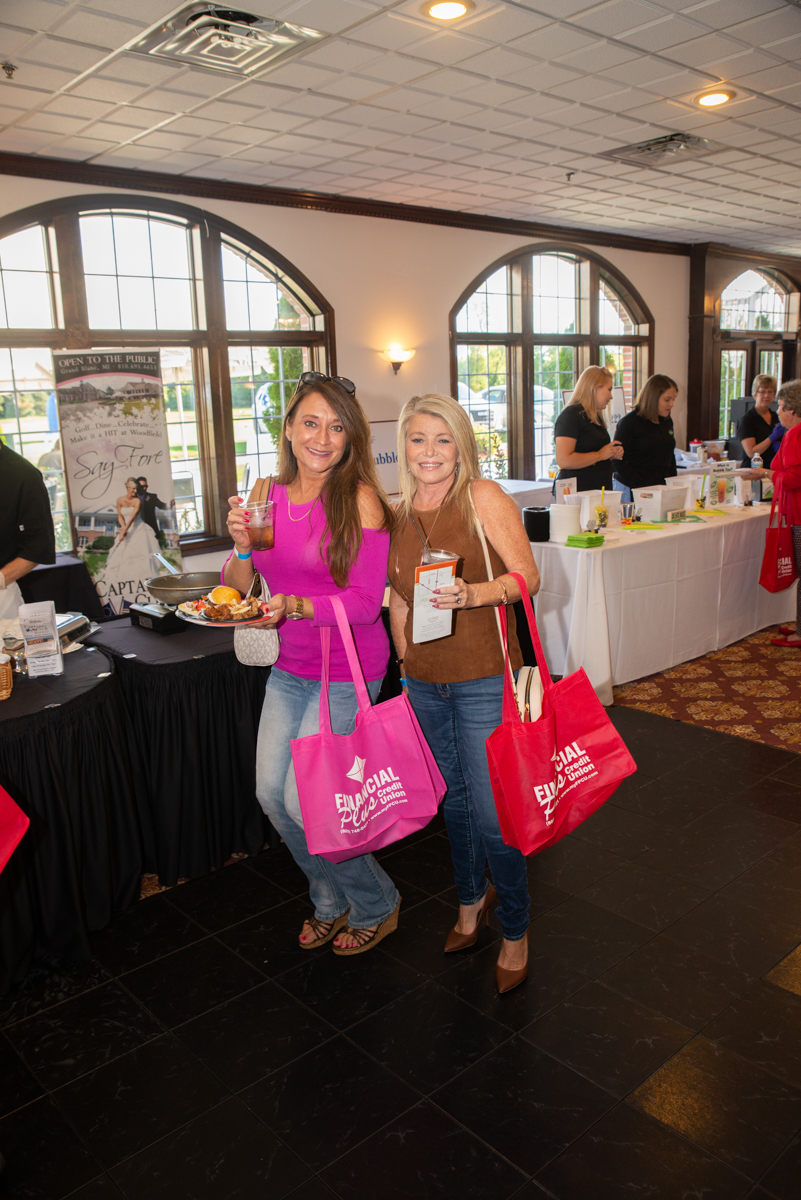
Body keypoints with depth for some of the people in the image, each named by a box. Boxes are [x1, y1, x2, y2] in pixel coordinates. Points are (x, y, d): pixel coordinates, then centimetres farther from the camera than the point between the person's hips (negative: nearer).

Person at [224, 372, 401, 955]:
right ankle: (331, 899, 36)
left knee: (304, 800, -4)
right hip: (290, 668, 6)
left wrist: (293, 606, -28)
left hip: (347, 671, -6)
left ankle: (376, 905, 24)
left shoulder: (359, 500, -15)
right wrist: (242, 547, -17)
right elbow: (237, 587, 2)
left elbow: (366, 602, -17)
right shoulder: (268, 496, 1)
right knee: (271, 793, 9)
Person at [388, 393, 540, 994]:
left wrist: (472, 594, -28)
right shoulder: (398, 514, 7)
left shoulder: (485, 497, -8)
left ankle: (516, 932, 21)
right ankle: (472, 898, 42)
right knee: (454, 800, 19)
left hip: (484, 680, -5)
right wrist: (405, 656, 13)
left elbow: (528, 577, -12)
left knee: (493, 814, -2)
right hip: (425, 683, 5)